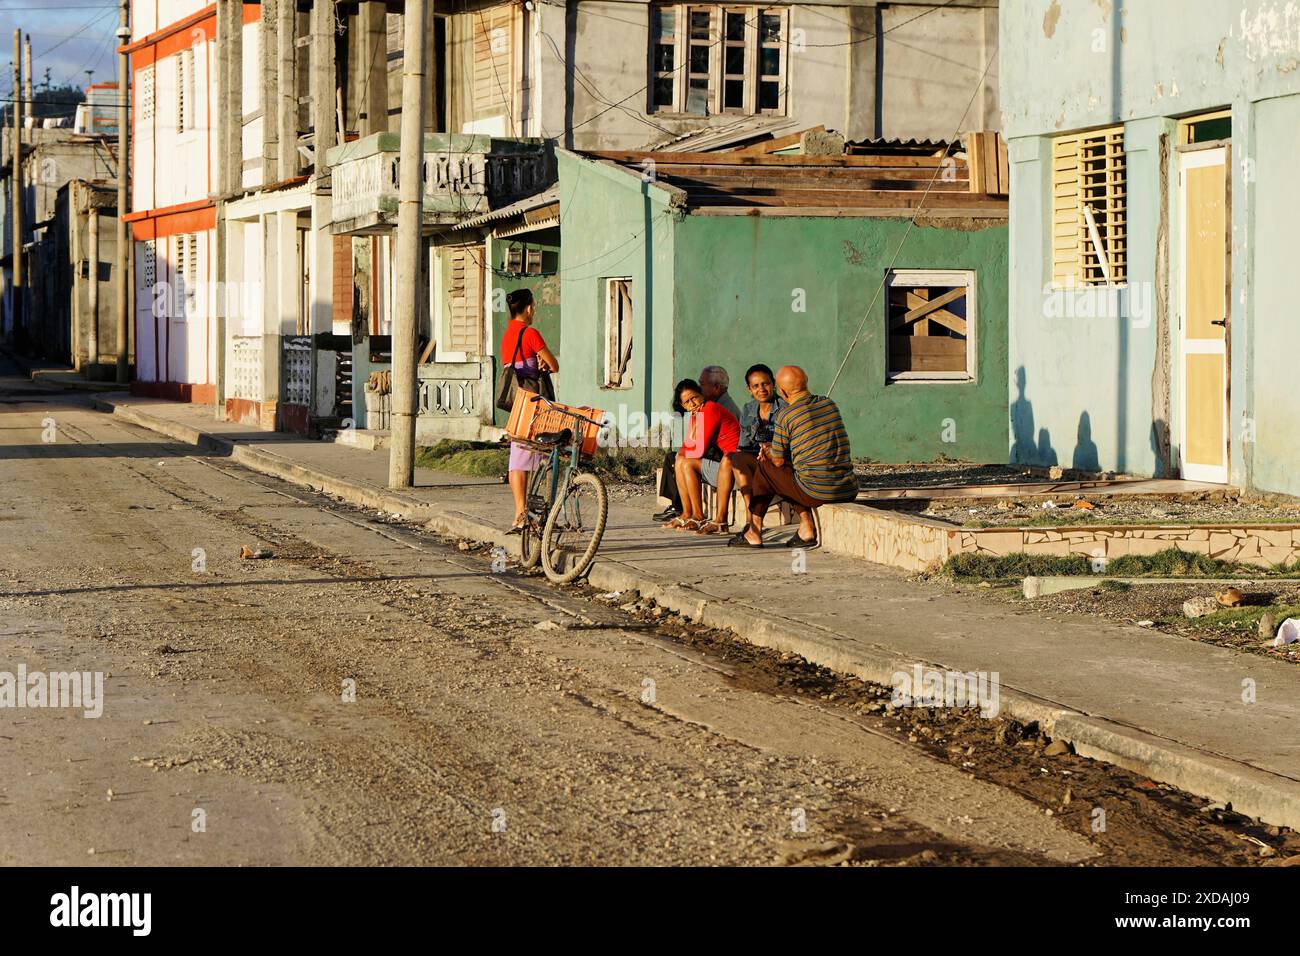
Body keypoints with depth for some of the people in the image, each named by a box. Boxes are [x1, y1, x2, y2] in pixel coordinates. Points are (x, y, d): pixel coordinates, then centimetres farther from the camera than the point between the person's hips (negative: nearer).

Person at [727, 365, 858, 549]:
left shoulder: (786, 415, -6)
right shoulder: (829, 404, 13)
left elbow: (778, 461, 2)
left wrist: (767, 451, 27)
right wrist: (772, 450, 33)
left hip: (817, 493, -6)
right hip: (850, 491, 6)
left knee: (764, 469, 17)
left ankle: (754, 532, 26)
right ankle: (806, 528, 15)